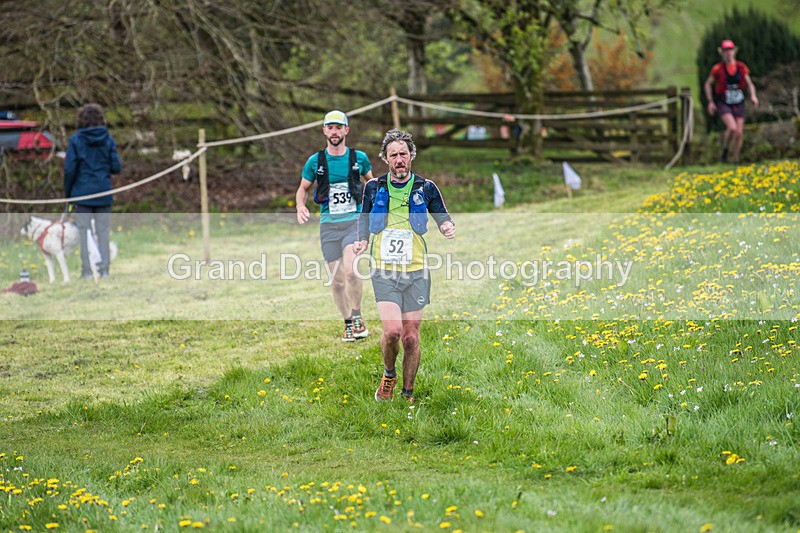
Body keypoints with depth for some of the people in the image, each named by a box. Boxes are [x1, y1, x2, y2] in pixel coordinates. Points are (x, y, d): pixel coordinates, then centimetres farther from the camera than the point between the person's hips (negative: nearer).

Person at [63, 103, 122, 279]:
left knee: (84, 231, 3)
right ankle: (104, 269, 6)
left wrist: (67, 193, 3)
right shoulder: (108, 139, -1)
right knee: (103, 231, 7)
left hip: (82, 192, -2)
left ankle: (87, 270, 1)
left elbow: (70, 169, -8)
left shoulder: (76, 139, -6)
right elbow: (116, 167, -2)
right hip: (103, 193, 2)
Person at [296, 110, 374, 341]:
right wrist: (300, 206, -5)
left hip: (355, 221, -2)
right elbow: (303, 188, 14)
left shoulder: (359, 158, 3)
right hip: (329, 225, 2)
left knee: (349, 269, -24)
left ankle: (357, 316, -4)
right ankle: (348, 323, 21)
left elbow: (371, 180, 23)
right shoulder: (315, 161, 3)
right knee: (337, 280, 2)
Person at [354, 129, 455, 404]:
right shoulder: (373, 188, 4)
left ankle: (408, 394, 18)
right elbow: (364, 219, 18)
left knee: (411, 337, 2)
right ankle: (389, 374, 12)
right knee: (392, 331, -18)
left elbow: (443, 217, 12)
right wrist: (362, 241, -1)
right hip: (384, 271, -1)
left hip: (416, 272, 1)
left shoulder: (426, 188, 3)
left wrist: (448, 226, -12)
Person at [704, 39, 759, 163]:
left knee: (739, 133, 0)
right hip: (723, 104, -3)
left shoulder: (741, 67, 1)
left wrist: (753, 96, -9)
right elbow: (708, 84, 7)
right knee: (732, 127, -25)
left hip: (738, 104, 3)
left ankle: (735, 160, 15)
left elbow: (750, 84, 10)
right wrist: (710, 102, 1)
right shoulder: (718, 69, -6)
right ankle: (724, 151, 0)